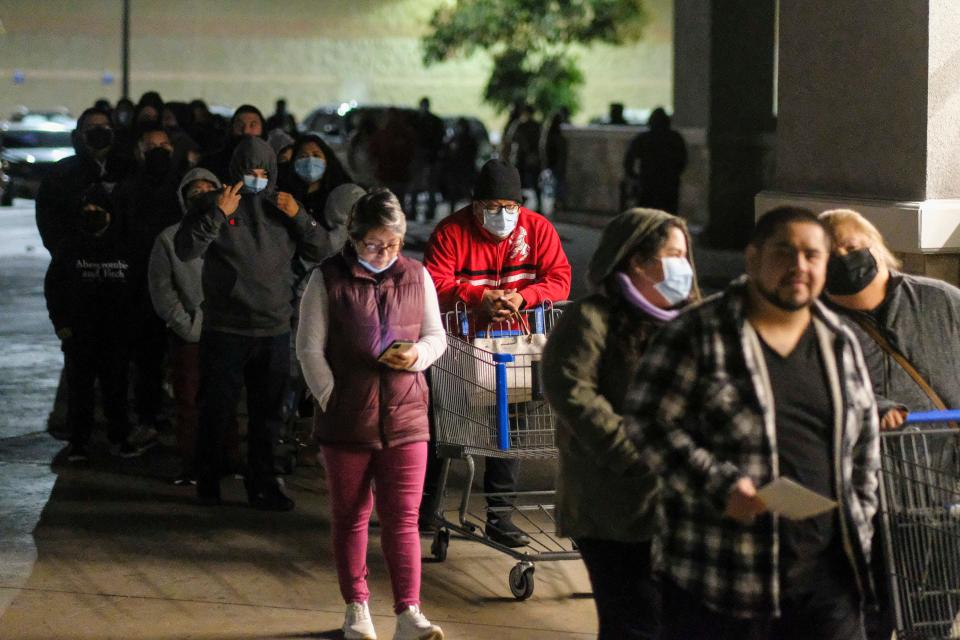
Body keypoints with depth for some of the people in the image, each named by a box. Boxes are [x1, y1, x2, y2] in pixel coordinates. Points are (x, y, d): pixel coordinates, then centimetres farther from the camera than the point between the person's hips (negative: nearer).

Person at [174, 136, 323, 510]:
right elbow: (185, 249, -13)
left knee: (268, 415, 9)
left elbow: (319, 252, 5)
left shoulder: (282, 209, 9)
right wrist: (218, 214, -20)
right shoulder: (217, 205, -1)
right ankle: (208, 485, 16)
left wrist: (298, 217, -8)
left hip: (275, 332, 3)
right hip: (225, 331, -3)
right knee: (217, 412, 3)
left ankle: (261, 486, 17)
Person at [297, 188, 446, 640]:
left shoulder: (416, 276, 4)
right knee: (350, 518, 11)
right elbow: (310, 349, -3)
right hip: (346, 421, -1)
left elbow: (436, 338, 11)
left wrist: (417, 355, -11)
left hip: (405, 418, 1)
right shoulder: (328, 280, -4)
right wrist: (332, 399, -8)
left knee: (403, 518, -3)